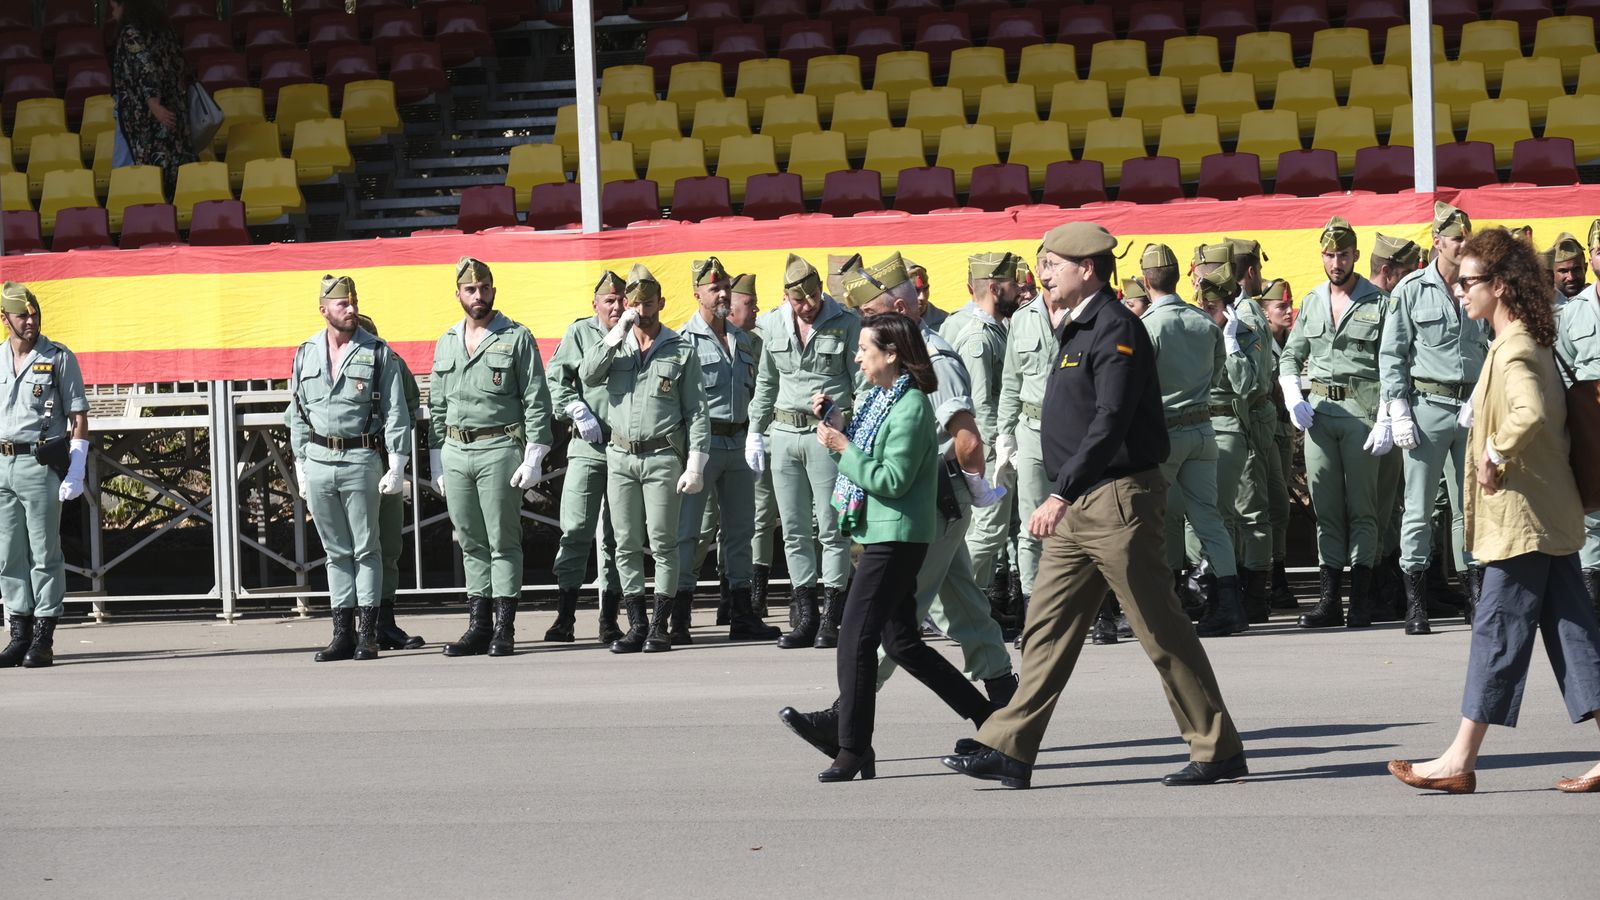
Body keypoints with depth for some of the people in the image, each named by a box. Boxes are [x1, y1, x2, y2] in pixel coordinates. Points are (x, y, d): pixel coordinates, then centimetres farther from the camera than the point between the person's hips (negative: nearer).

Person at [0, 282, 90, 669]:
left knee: (44, 553, -3)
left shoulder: (59, 358, 0)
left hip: (40, 465, -5)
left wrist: (75, 471, -9)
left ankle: (43, 638, -1)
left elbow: (79, 418, -1)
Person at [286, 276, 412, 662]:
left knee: (366, 549, 0)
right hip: (318, 460, 4)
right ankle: (343, 633, 11)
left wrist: (396, 466, -8)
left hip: (361, 459, -3)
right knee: (336, 552, 8)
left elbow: (396, 413, -2)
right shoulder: (306, 354, 10)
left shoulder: (378, 353, -1)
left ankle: (368, 634, 3)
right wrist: (300, 465, 11)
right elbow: (297, 415, 15)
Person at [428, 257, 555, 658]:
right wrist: (435, 461, 13)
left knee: (503, 542, -4)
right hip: (454, 451, 5)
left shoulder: (517, 338, 0)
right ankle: (478, 626, 12)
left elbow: (536, 400, -4)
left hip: (499, 448, -5)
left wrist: (533, 457, -11)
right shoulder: (446, 344, 15)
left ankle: (504, 628, -2)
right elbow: (437, 406, 19)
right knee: (471, 544, 8)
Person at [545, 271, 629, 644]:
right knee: (576, 530, -8)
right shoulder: (580, 332, 7)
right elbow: (557, 378, 1)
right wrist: (578, 411, -11)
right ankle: (565, 616, -5)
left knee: (618, 537, 6)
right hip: (588, 447, -1)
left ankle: (609, 619, 11)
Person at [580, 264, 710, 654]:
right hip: (620, 456, 3)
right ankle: (637, 624, 9)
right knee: (626, 545, 4)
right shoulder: (615, 346, 12)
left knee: (663, 543, -4)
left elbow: (697, 412, 1)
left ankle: (661, 624, 1)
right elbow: (588, 375, -8)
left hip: (663, 457, -3)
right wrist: (618, 333, -10)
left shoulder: (681, 350, 3)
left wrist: (695, 466, -7)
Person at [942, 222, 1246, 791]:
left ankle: (1219, 750, 6)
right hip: (1077, 508, 10)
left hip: (1119, 499, -10)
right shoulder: (1076, 330, 17)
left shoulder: (1116, 328, -14)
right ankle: (1009, 750, 6)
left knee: (1162, 632, -3)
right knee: (1046, 628, 5)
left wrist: (1060, 496, -29)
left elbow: (1111, 422, -24)